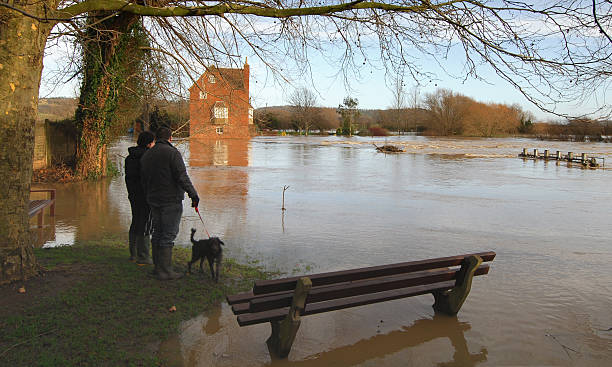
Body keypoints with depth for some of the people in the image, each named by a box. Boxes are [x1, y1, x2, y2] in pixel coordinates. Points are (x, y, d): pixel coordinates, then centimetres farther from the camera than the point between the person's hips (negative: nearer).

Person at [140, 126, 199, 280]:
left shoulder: (146, 155, 13)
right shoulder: (172, 153, -11)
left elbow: (144, 181, 17)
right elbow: (182, 177, -19)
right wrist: (193, 194, -16)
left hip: (153, 200, 7)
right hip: (171, 200, -7)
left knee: (157, 233, 15)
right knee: (168, 235, -4)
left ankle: (158, 267, 21)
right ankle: (165, 271, -2)